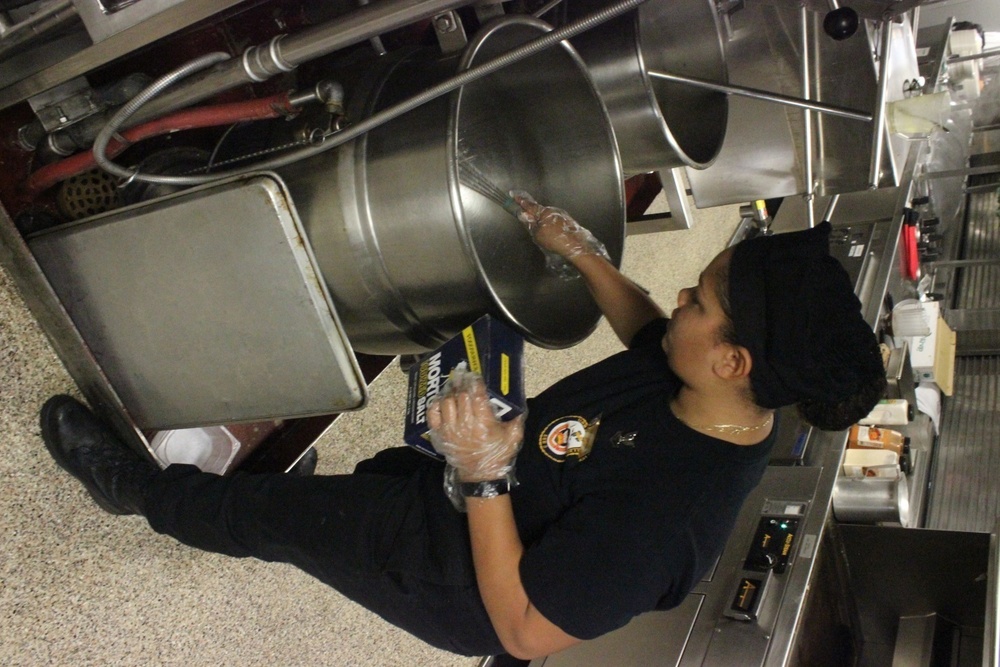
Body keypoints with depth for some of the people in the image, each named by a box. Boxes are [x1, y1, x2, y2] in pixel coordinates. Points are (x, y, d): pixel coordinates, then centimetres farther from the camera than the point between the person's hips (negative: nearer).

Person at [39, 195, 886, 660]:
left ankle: (133, 486, 32)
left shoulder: (657, 512, -42)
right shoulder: (726, 402, -17)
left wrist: (484, 475, -40)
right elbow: (649, 333, 6)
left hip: (457, 572, -6)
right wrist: (583, 253, -2)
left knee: (269, 511, 5)